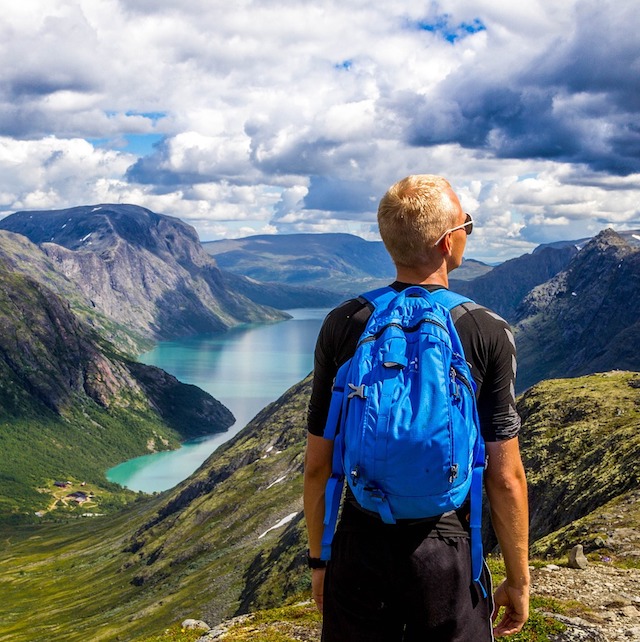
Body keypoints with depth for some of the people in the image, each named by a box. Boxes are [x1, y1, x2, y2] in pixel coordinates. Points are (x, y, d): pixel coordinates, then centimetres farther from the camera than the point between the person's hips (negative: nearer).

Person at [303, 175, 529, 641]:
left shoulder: (342, 325, -5)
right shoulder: (488, 333, -11)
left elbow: (317, 464, -1)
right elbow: (505, 477, -9)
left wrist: (319, 558, 12)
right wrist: (518, 580, 3)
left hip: (359, 549, 2)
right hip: (447, 553, -2)